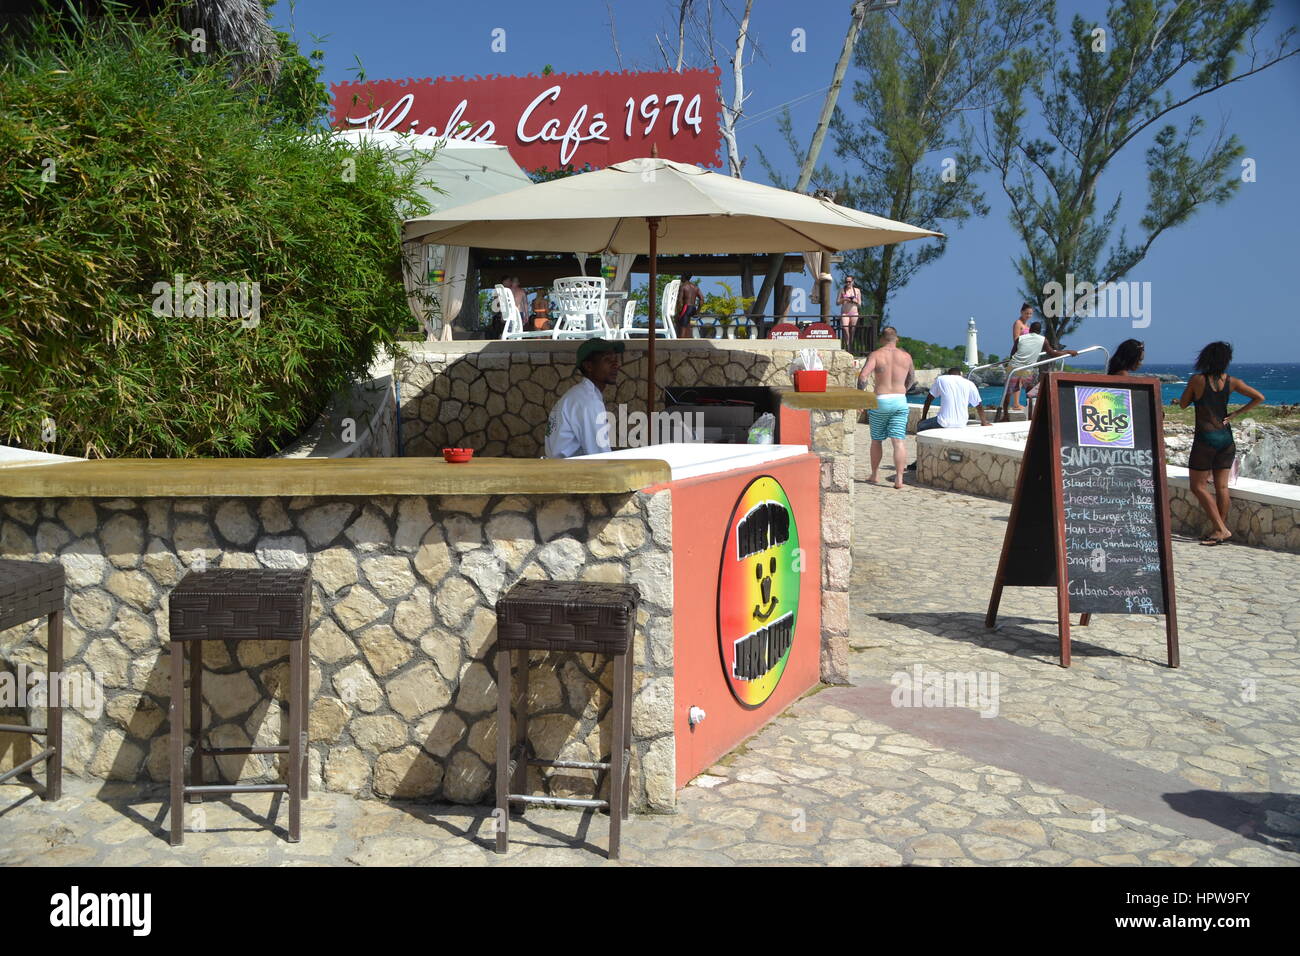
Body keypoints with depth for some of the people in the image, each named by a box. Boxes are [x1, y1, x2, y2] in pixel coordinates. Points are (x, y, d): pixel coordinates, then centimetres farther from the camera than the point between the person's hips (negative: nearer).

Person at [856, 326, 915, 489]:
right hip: (900, 401, 2)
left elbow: (863, 376, -17)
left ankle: (875, 475, 25)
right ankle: (899, 478, -8)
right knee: (899, 441, -1)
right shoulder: (906, 356, 7)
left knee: (877, 440, 14)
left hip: (880, 401, -2)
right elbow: (911, 378, 24)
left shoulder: (876, 355, -4)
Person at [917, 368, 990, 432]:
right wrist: (984, 421, 33)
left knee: (920, 425, 21)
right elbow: (979, 405, 18)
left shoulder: (941, 379, 10)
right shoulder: (970, 384, 11)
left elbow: (928, 399, 16)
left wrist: (923, 418, 26)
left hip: (943, 423, -3)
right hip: (961, 425, 3)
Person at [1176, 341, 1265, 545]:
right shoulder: (1231, 382, 1)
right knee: (1222, 487, 9)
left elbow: (1183, 404, 3)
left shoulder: (1197, 380, -9)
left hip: (1205, 439, -5)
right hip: (1226, 438, 5)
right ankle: (1219, 530, 14)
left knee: (1198, 485, 2)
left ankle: (1221, 529, -4)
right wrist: (1236, 414, 4)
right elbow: (1258, 397, 0)